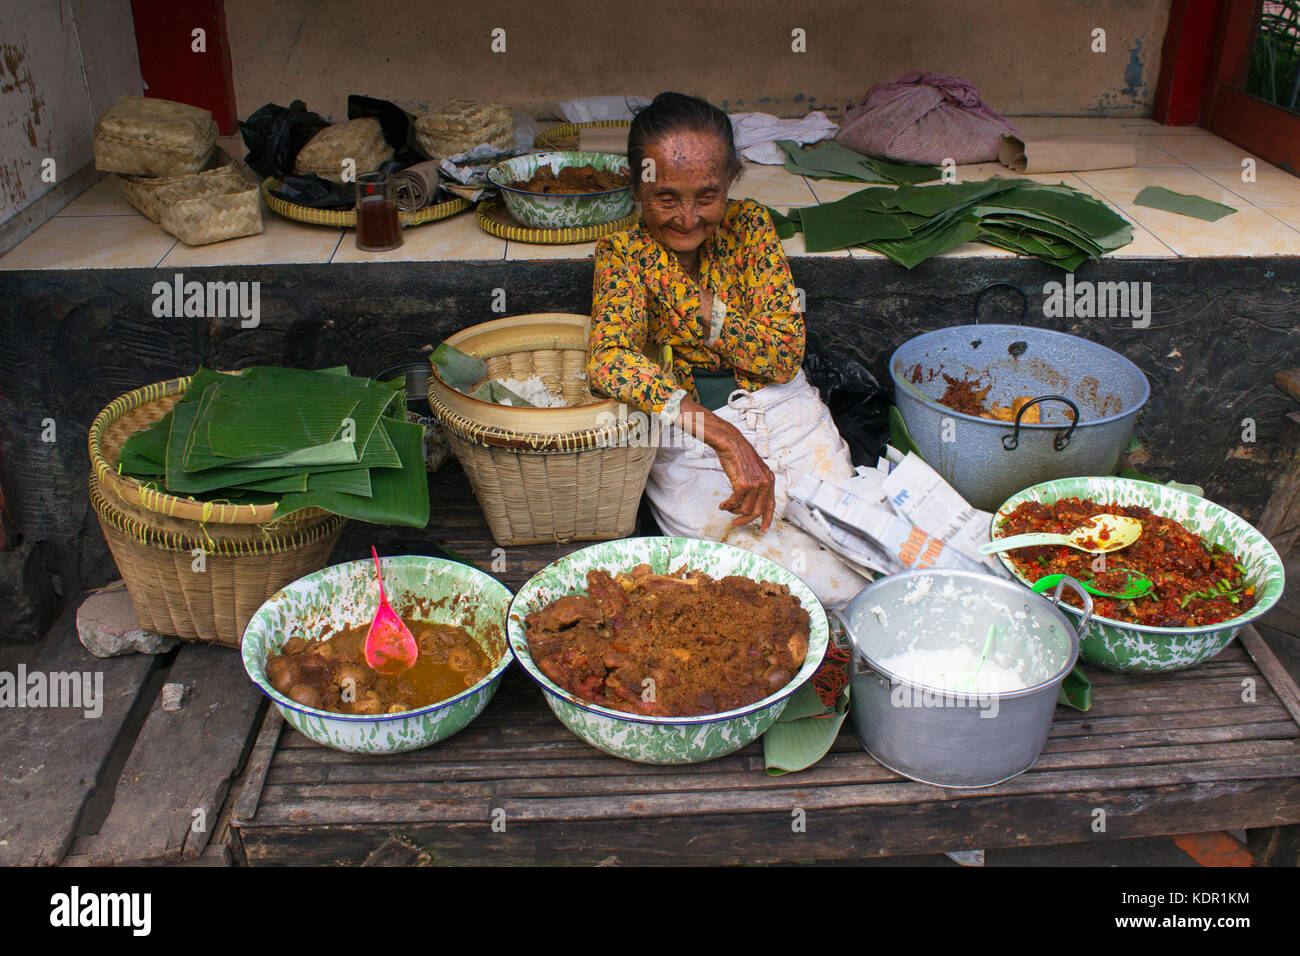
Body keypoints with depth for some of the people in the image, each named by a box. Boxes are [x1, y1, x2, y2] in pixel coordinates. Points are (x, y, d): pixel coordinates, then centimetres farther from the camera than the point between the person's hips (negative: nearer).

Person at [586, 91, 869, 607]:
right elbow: (609, 359, -29)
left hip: (780, 411, 3)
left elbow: (785, 356, -7)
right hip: (683, 439, -3)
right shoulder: (624, 252, -10)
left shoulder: (750, 226, -3)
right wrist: (724, 439, -38)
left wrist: (696, 300, -19)